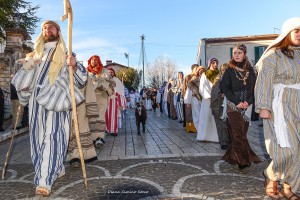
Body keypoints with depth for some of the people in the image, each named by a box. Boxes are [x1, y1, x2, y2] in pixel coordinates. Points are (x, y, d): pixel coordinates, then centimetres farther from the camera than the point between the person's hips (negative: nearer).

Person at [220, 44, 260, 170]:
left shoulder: (250, 70, 10)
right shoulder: (229, 70, 3)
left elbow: (254, 87, 7)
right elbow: (224, 87, -4)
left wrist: (248, 101, -9)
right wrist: (237, 102, -12)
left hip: (247, 105, 3)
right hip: (233, 105, -3)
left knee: (243, 131, 3)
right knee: (238, 133, -7)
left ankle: (233, 156, 15)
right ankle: (244, 159, -4)